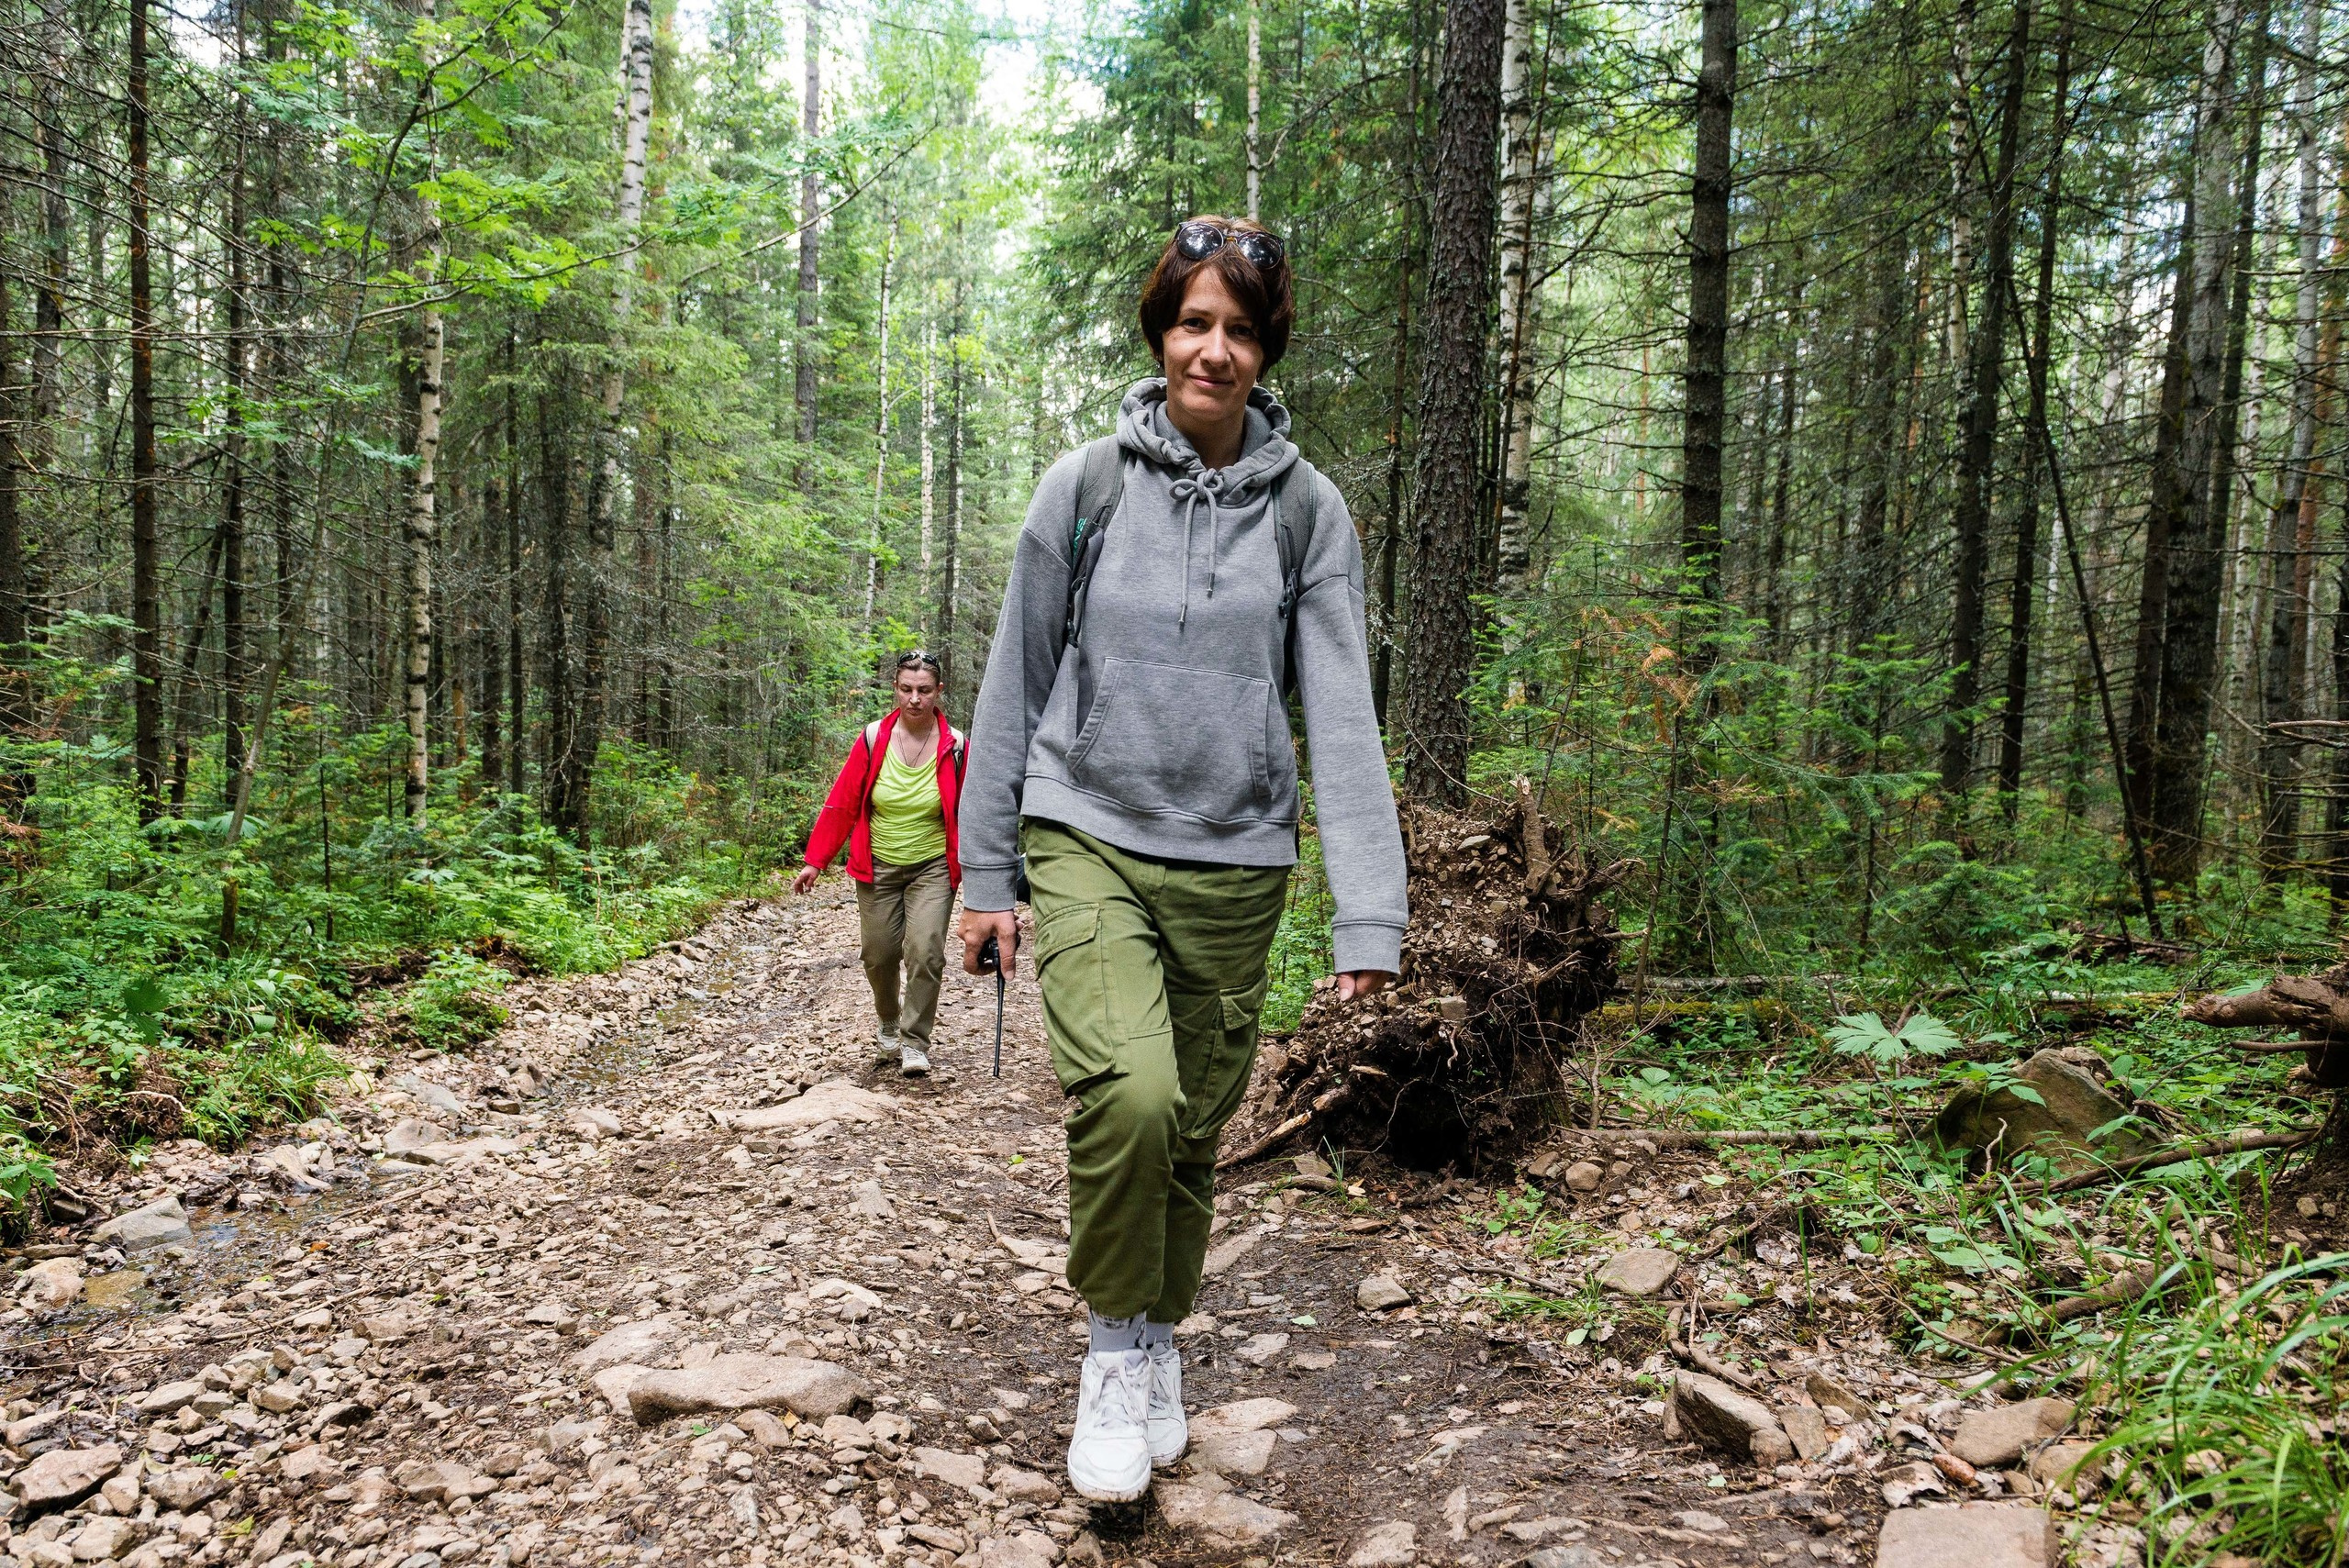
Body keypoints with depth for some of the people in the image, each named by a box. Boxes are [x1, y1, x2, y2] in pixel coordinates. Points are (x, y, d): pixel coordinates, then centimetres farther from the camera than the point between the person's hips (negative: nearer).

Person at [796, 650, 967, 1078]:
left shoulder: (954, 746, -9)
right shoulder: (873, 738, -7)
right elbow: (841, 804, -3)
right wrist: (815, 861, -4)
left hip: (933, 868, -1)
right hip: (879, 867, 2)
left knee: (925, 952, -14)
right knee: (879, 955, 7)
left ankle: (915, 1042, 2)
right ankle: (890, 1023, 36)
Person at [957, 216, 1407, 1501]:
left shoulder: (1307, 510, 2)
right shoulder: (1084, 487, 1)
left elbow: (1342, 715, -4)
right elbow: (1015, 686, 4)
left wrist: (1369, 913, -12)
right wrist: (986, 875, 3)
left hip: (1233, 866, 2)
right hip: (1085, 840, -1)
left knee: (1194, 1131, 10)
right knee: (1128, 1093, -23)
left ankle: (1159, 1348, 37)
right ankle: (1114, 1348, 4)